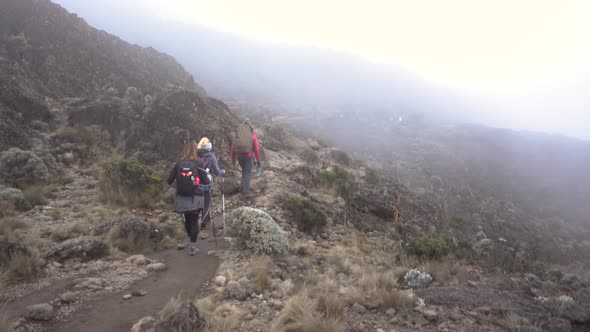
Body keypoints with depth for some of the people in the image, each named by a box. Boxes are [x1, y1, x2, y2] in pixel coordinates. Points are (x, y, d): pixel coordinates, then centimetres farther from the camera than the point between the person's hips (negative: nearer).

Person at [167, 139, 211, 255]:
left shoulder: (178, 164, -3)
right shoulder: (198, 164, -9)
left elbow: (169, 181, 1)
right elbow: (206, 182, -10)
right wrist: (208, 178, 11)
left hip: (182, 198, 3)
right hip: (195, 198, -3)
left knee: (187, 220, 19)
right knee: (194, 221, 4)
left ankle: (191, 241, 35)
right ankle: (193, 246, 1)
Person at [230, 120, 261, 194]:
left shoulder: (237, 135, 5)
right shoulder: (253, 136, -2)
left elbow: (233, 148, 4)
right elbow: (256, 148, -5)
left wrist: (233, 158, 13)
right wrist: (258, 160, 2)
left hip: (239, 156, 3)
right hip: (248, 156, -3)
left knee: (244, 170, 26)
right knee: (247, 173, 8)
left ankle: (244, 185, 31)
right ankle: (245, 189, 3)